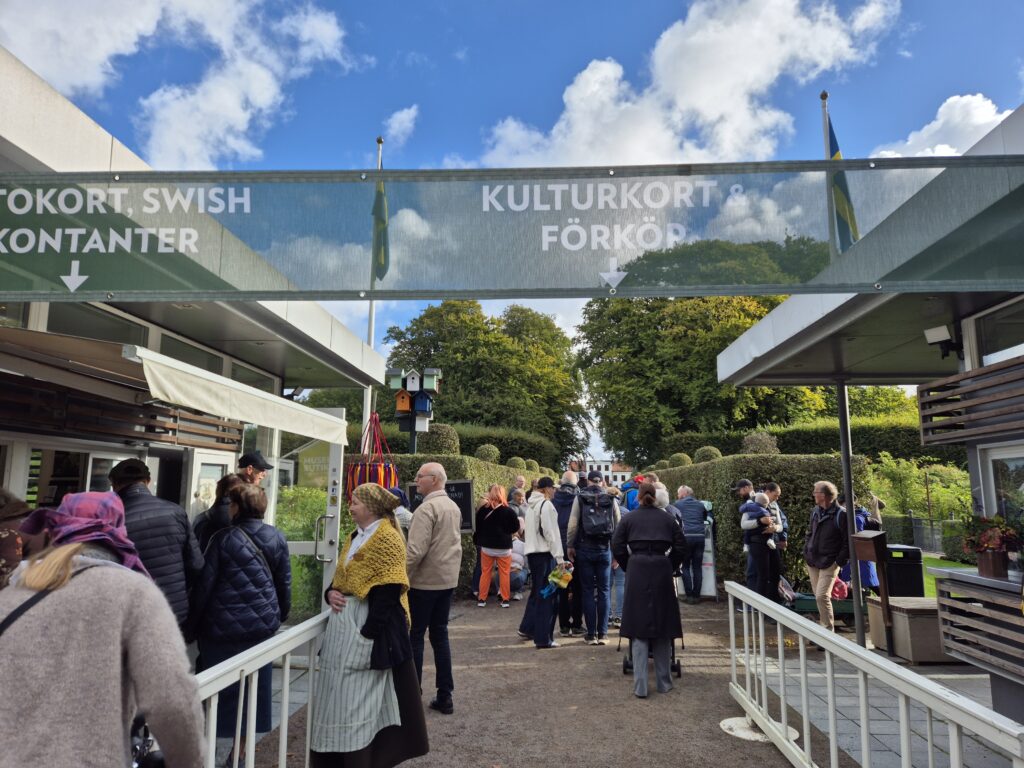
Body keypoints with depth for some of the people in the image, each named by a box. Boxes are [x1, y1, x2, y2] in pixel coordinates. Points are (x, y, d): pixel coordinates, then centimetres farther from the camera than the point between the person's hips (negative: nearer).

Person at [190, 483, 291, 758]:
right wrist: (280, 616, 18)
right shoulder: (277, 538, 0)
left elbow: (205, 583, -7)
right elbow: (284, 583, 6)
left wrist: (197, 621, 6)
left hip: (223, 625, -2)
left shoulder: (223, 538, -10)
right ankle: (239, 751, 22)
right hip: (262, 624, 3)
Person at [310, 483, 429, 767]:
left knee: (360, 698, -2)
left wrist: (368, 634, -21)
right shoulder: (355, 538, 13)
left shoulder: (388, 539, -14)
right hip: (343, 624, 9)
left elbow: (388, 592, -19)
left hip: (369, 627, -9)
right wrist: (331, 593, -2)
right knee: (338, 695, 15)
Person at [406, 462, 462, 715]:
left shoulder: (427, 508, -18)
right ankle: (445, 696, 19)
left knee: (414, 636, 4)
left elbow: (415, 551, -24)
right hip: (448, 579, 8)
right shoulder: (454, 507, 9)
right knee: (440, 635, 14)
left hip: (424, 581, -8)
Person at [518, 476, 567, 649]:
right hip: (544, 553, -9)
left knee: (537, 591, 21)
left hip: (531, 552, 9)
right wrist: (559, 557, -14)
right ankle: (543, 638, 1)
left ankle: (526, 628, 29)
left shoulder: (531, 506, 14)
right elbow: (551, 533, -16)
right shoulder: (547, 505, -12)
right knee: (546, 596, -2)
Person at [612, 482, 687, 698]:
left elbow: (617, 546, 0)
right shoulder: (667, 518, 8)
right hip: (662, 572, 1)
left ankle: (640, 686, 1)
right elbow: (680, 547, 5)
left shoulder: (629, 518, 5)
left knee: (639, 628, 3)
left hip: (637, 572, -1)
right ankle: (664, 682, 20)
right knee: (662, 626, 12)